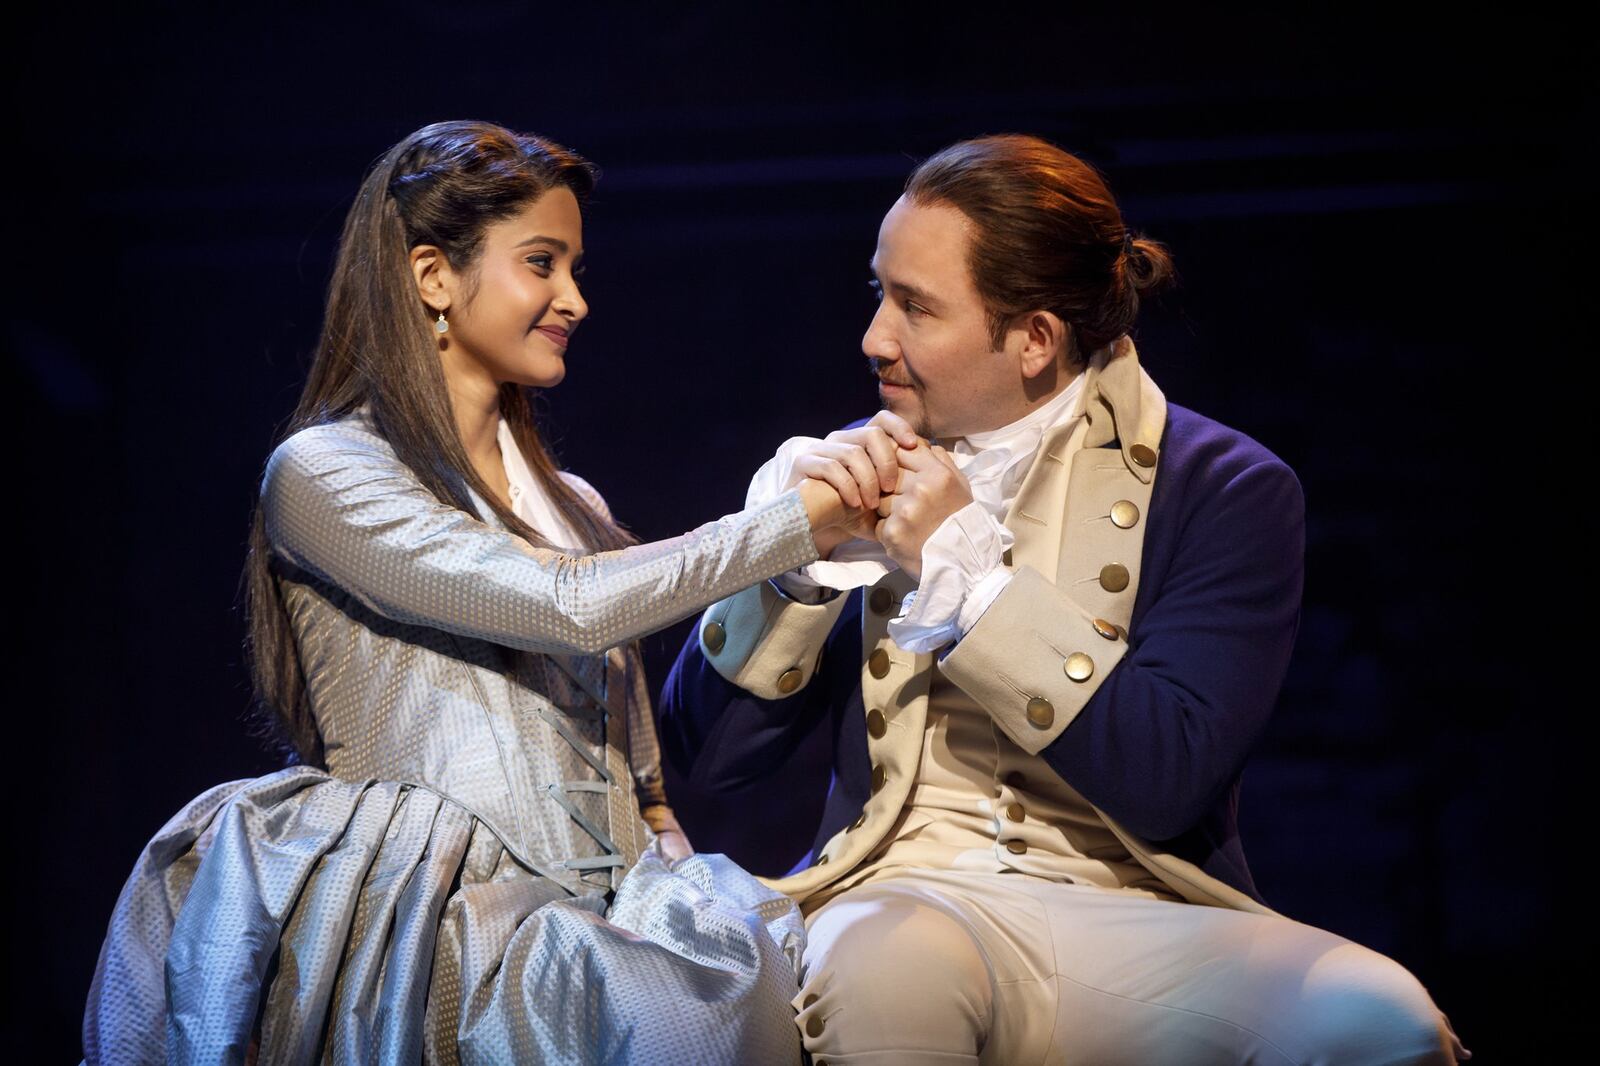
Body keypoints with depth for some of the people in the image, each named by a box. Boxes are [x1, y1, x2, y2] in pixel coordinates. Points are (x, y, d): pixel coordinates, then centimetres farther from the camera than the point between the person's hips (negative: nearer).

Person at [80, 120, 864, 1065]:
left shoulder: (573, 506, 25)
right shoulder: (321, 475, 1)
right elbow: (569, 606, -12)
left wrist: (679, 876, 4)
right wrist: (806, 517, -8)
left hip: (605, 915, 6)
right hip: (444, 912, -6)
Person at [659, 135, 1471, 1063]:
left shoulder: (1227, 488, 2)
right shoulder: (875, 472, 12)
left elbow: (1164, 780, -11)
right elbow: (710, 752, 9)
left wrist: (964, 562, -11)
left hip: (1139, 918, -1)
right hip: (910, 901, 1)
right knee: (875, 967, -37)